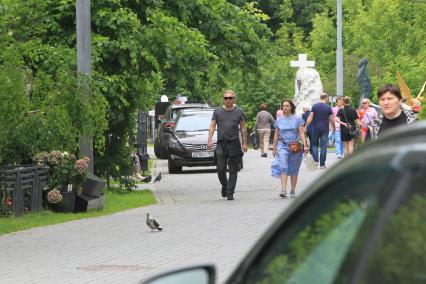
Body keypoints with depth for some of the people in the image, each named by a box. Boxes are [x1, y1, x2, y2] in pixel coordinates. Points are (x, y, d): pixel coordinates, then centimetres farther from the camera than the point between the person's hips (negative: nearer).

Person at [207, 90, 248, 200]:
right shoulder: (217, 111, 8)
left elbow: (243, 128, 10)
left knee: (233, 170, -1)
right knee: (220, 169, -4)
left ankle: (230, 192, 3)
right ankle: (224, 186, 22)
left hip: (234, 143, 0)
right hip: (221, 144, 0)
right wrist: (210, 140, -5)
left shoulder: (239, 112, 8)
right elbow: (212, 126, 7)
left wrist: (244, 143, 4)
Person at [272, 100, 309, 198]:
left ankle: (293, 191, 15)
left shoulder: (297, 120, 4)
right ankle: (283, 190, -22)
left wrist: (305, 145, -10)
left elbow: (301, 133, 1)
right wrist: (274, 148, 15)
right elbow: (276, 135, 15)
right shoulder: (279, 120, 9)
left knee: (294, 170, 5)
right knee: (283, 168, -15)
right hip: (283, 146, 0)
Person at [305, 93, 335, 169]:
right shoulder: (328, 108, -3)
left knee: (314, 144, 13)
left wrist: (306, 126, -1)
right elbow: (331, 120, 0)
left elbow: (310, 117, -4)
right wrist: (334, 127, 15)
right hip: (325, 129, -1)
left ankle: (315, 160, -1)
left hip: (316, 128, 1)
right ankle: (322, 164, 3)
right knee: (323, 146, 3)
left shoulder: (314, 106, 0)